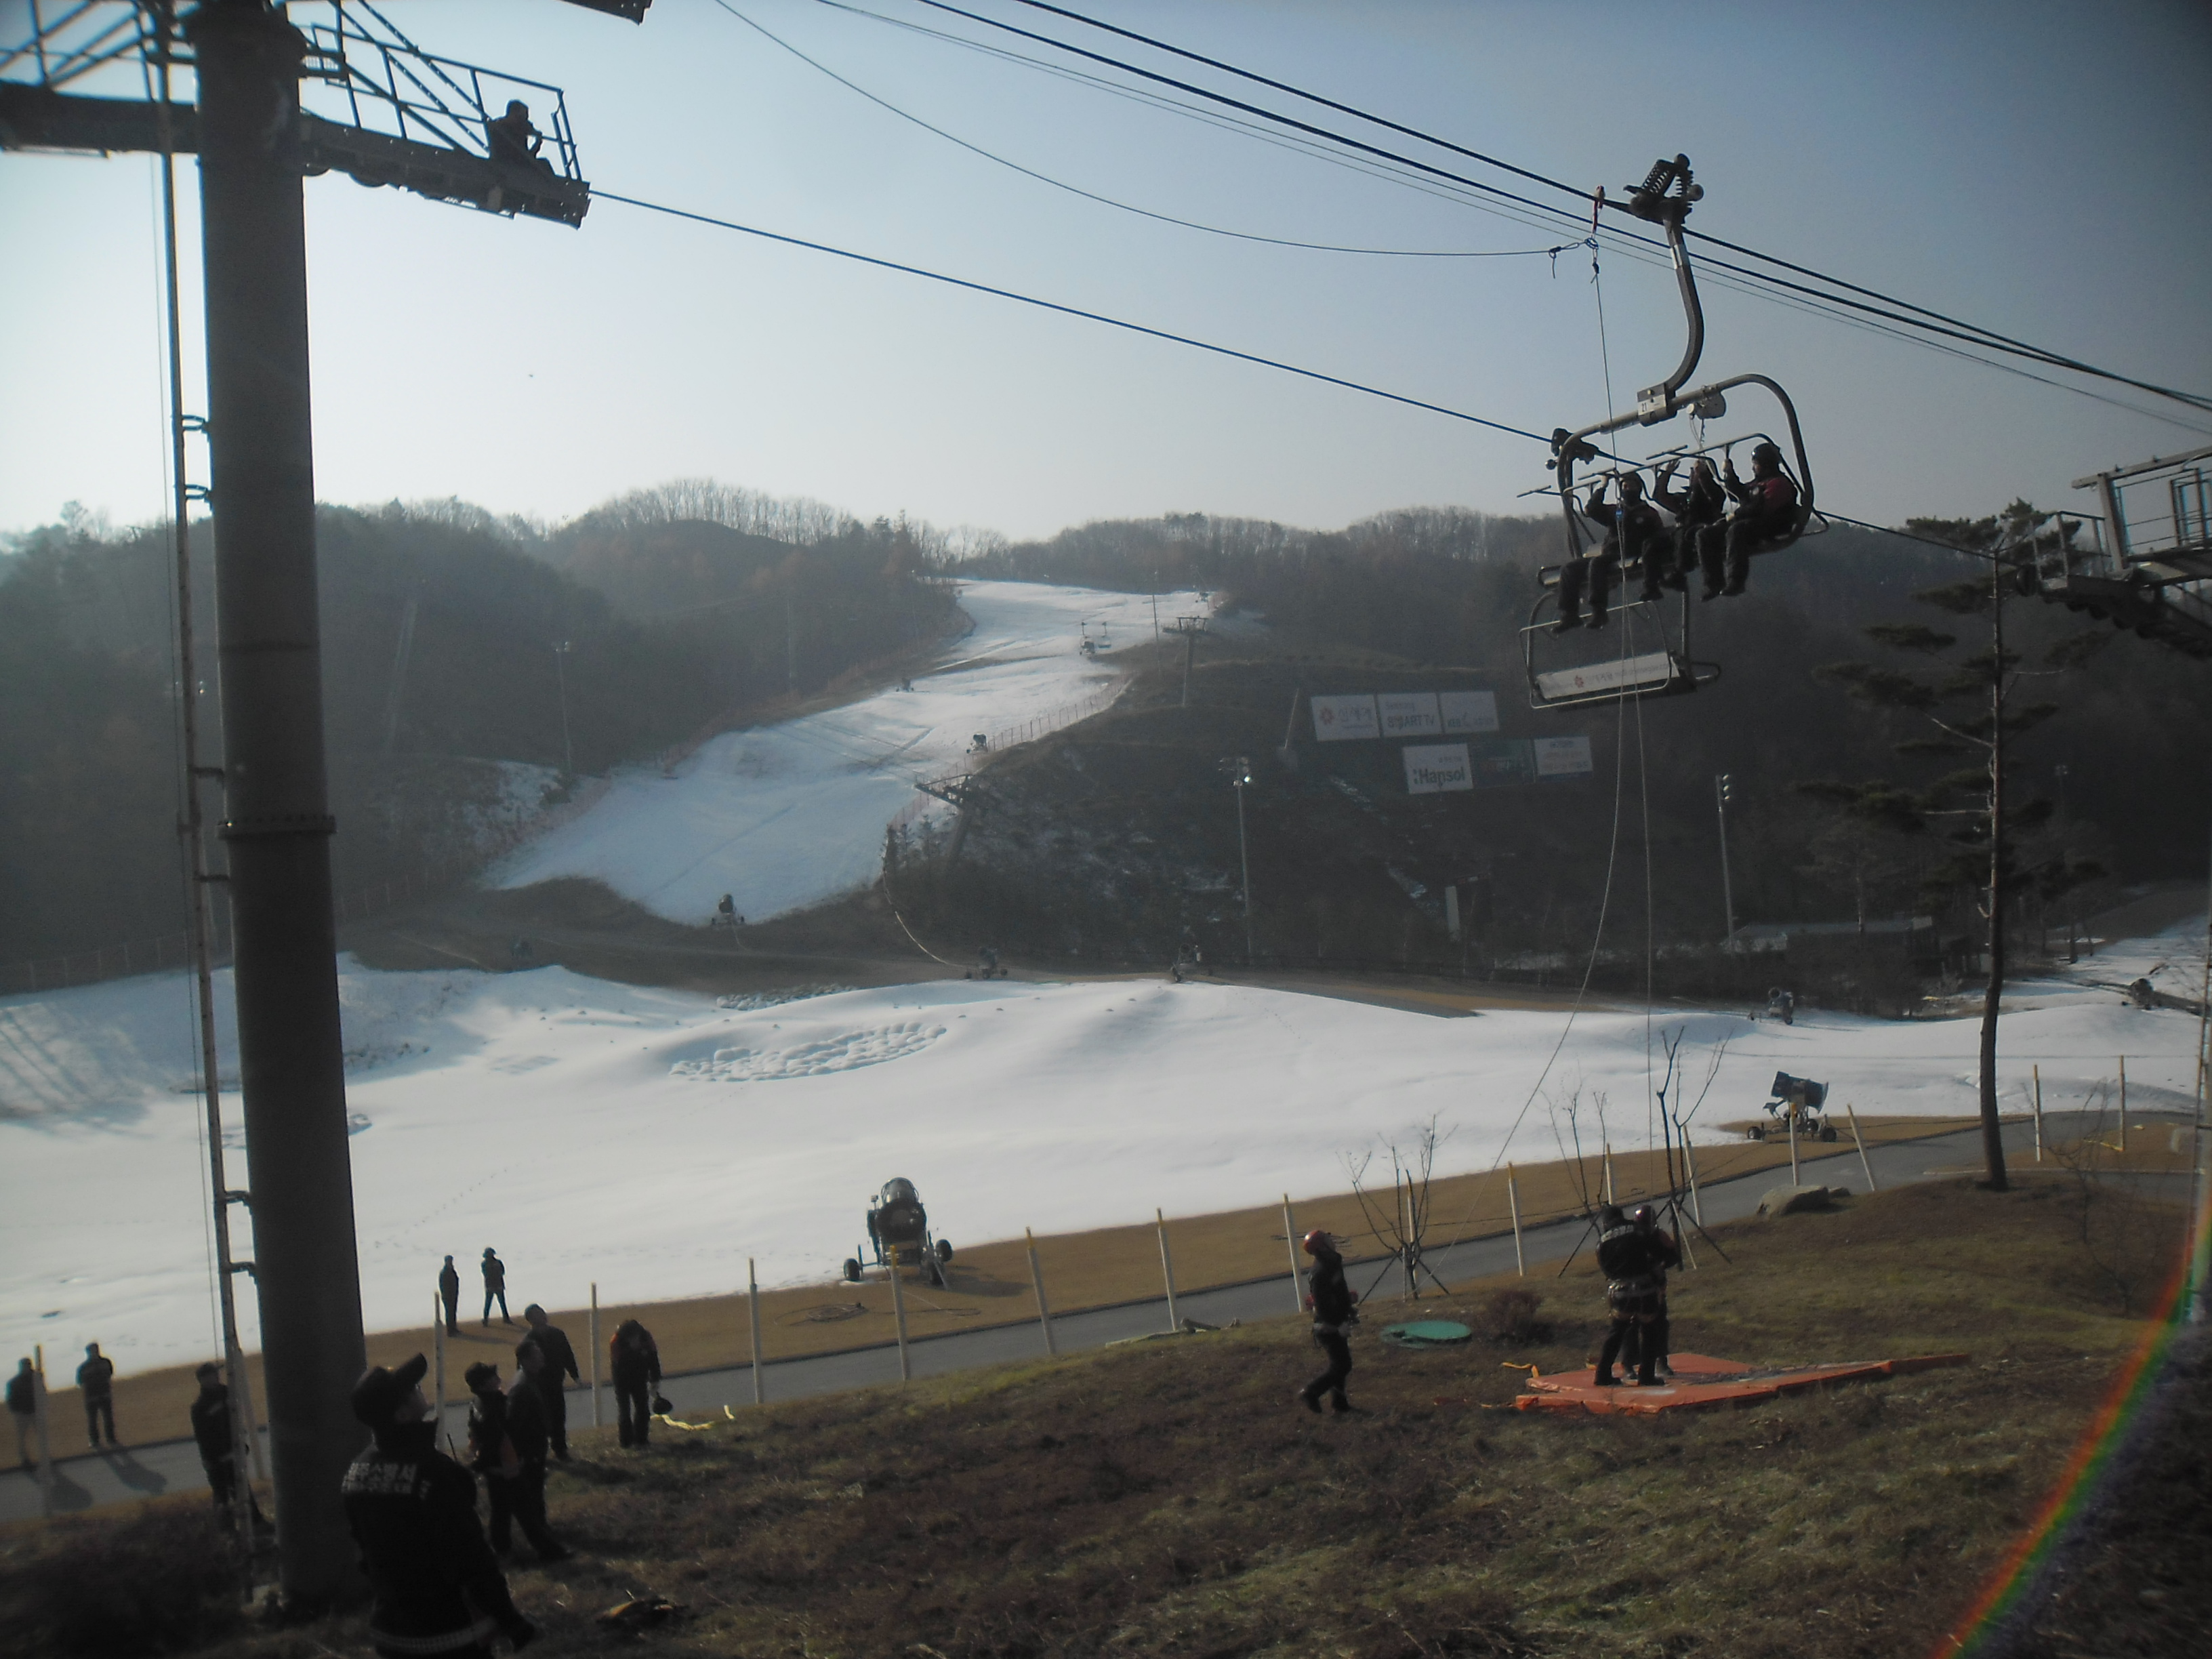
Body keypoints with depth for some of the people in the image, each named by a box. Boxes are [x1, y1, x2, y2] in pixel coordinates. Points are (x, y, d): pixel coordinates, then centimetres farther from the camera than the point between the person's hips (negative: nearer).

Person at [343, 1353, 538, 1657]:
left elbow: (368, 1551, 10)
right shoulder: (434, 1472, -26)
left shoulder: (355, 1472, -3)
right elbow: (471, 1555, -23)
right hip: (449, 1632, -7)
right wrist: (511, 1619, -15)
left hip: (391, 1631, 7)